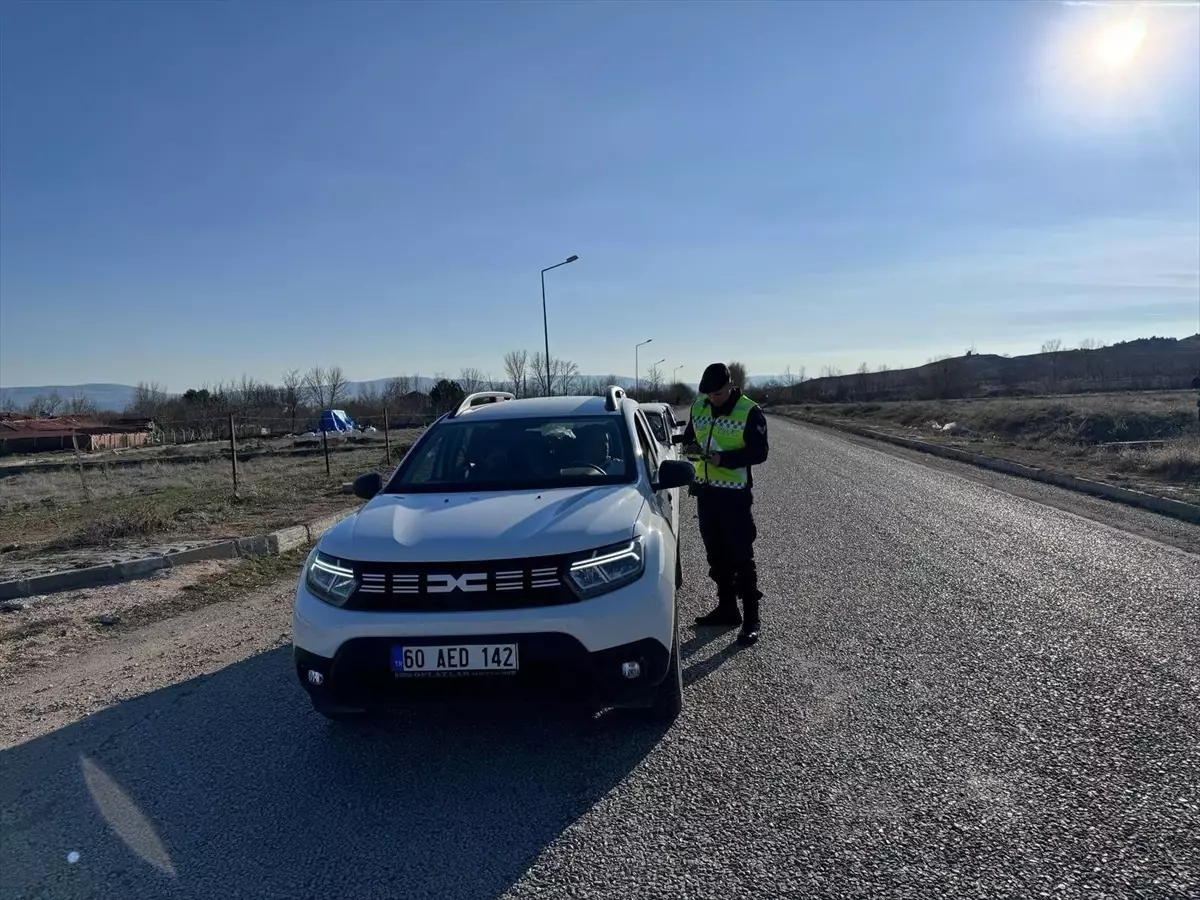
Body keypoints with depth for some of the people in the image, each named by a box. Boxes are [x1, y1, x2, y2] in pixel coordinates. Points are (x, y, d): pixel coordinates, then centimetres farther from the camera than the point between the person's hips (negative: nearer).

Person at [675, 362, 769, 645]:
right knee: (716, 553, 14)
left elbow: (759, 452, -14)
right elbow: (687, 436, 16)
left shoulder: (750, 411, -12)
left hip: (735, 493, -6)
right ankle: (727, 607, 27)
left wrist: (723, 458, -25)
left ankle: (752, 617, 5)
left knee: (741, 555, -4)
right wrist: (689, 446, -8)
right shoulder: (698, 407, 5)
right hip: (705, 489, 6)